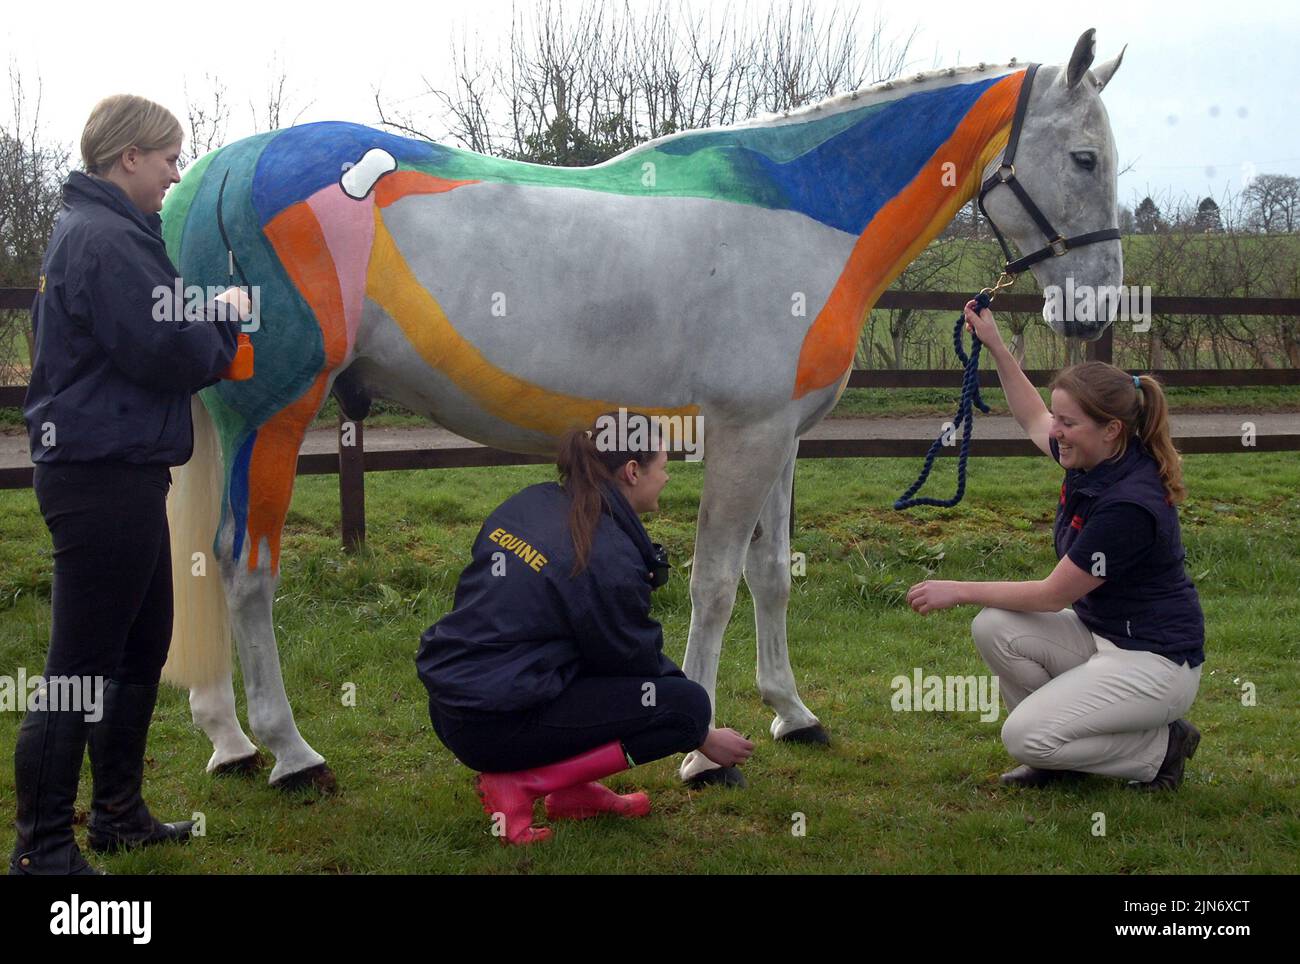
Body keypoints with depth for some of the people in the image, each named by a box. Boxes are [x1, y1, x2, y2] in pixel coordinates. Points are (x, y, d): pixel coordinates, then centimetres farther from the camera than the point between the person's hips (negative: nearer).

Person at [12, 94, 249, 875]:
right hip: (104, 477, -11)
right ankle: (43, 849, 4)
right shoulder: (108, 240, -18)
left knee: (141, 648, 20)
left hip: (115, 469, 11)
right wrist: (228, 317, -5)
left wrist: (210, 321, 7)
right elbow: (168, 352, -22)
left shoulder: (99, 231, 16)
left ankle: (120, 813, 32)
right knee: (82, 665, -4)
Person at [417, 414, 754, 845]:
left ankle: (573, 790, 16)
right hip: (495, 727, -9)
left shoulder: (531, 502, 7)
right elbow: (635, 661, -5)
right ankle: (518, 785, -8)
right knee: (688, 704, -7)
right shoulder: (609, 558, -16)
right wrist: (704, 738, 9)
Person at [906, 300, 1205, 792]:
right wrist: (995, 346, 15)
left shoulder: (1130, 505, -28)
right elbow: (1033, 420, 22)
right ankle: (1062, 752, 7)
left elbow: (1052, 595, -20)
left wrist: (961, 591, -13)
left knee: (1026, 736, -19)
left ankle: (1160, 746, 1)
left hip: (1157, 662, -9)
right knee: (994, 628, -11)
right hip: (1098, 635, 9)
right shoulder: (1093, 460, -2)